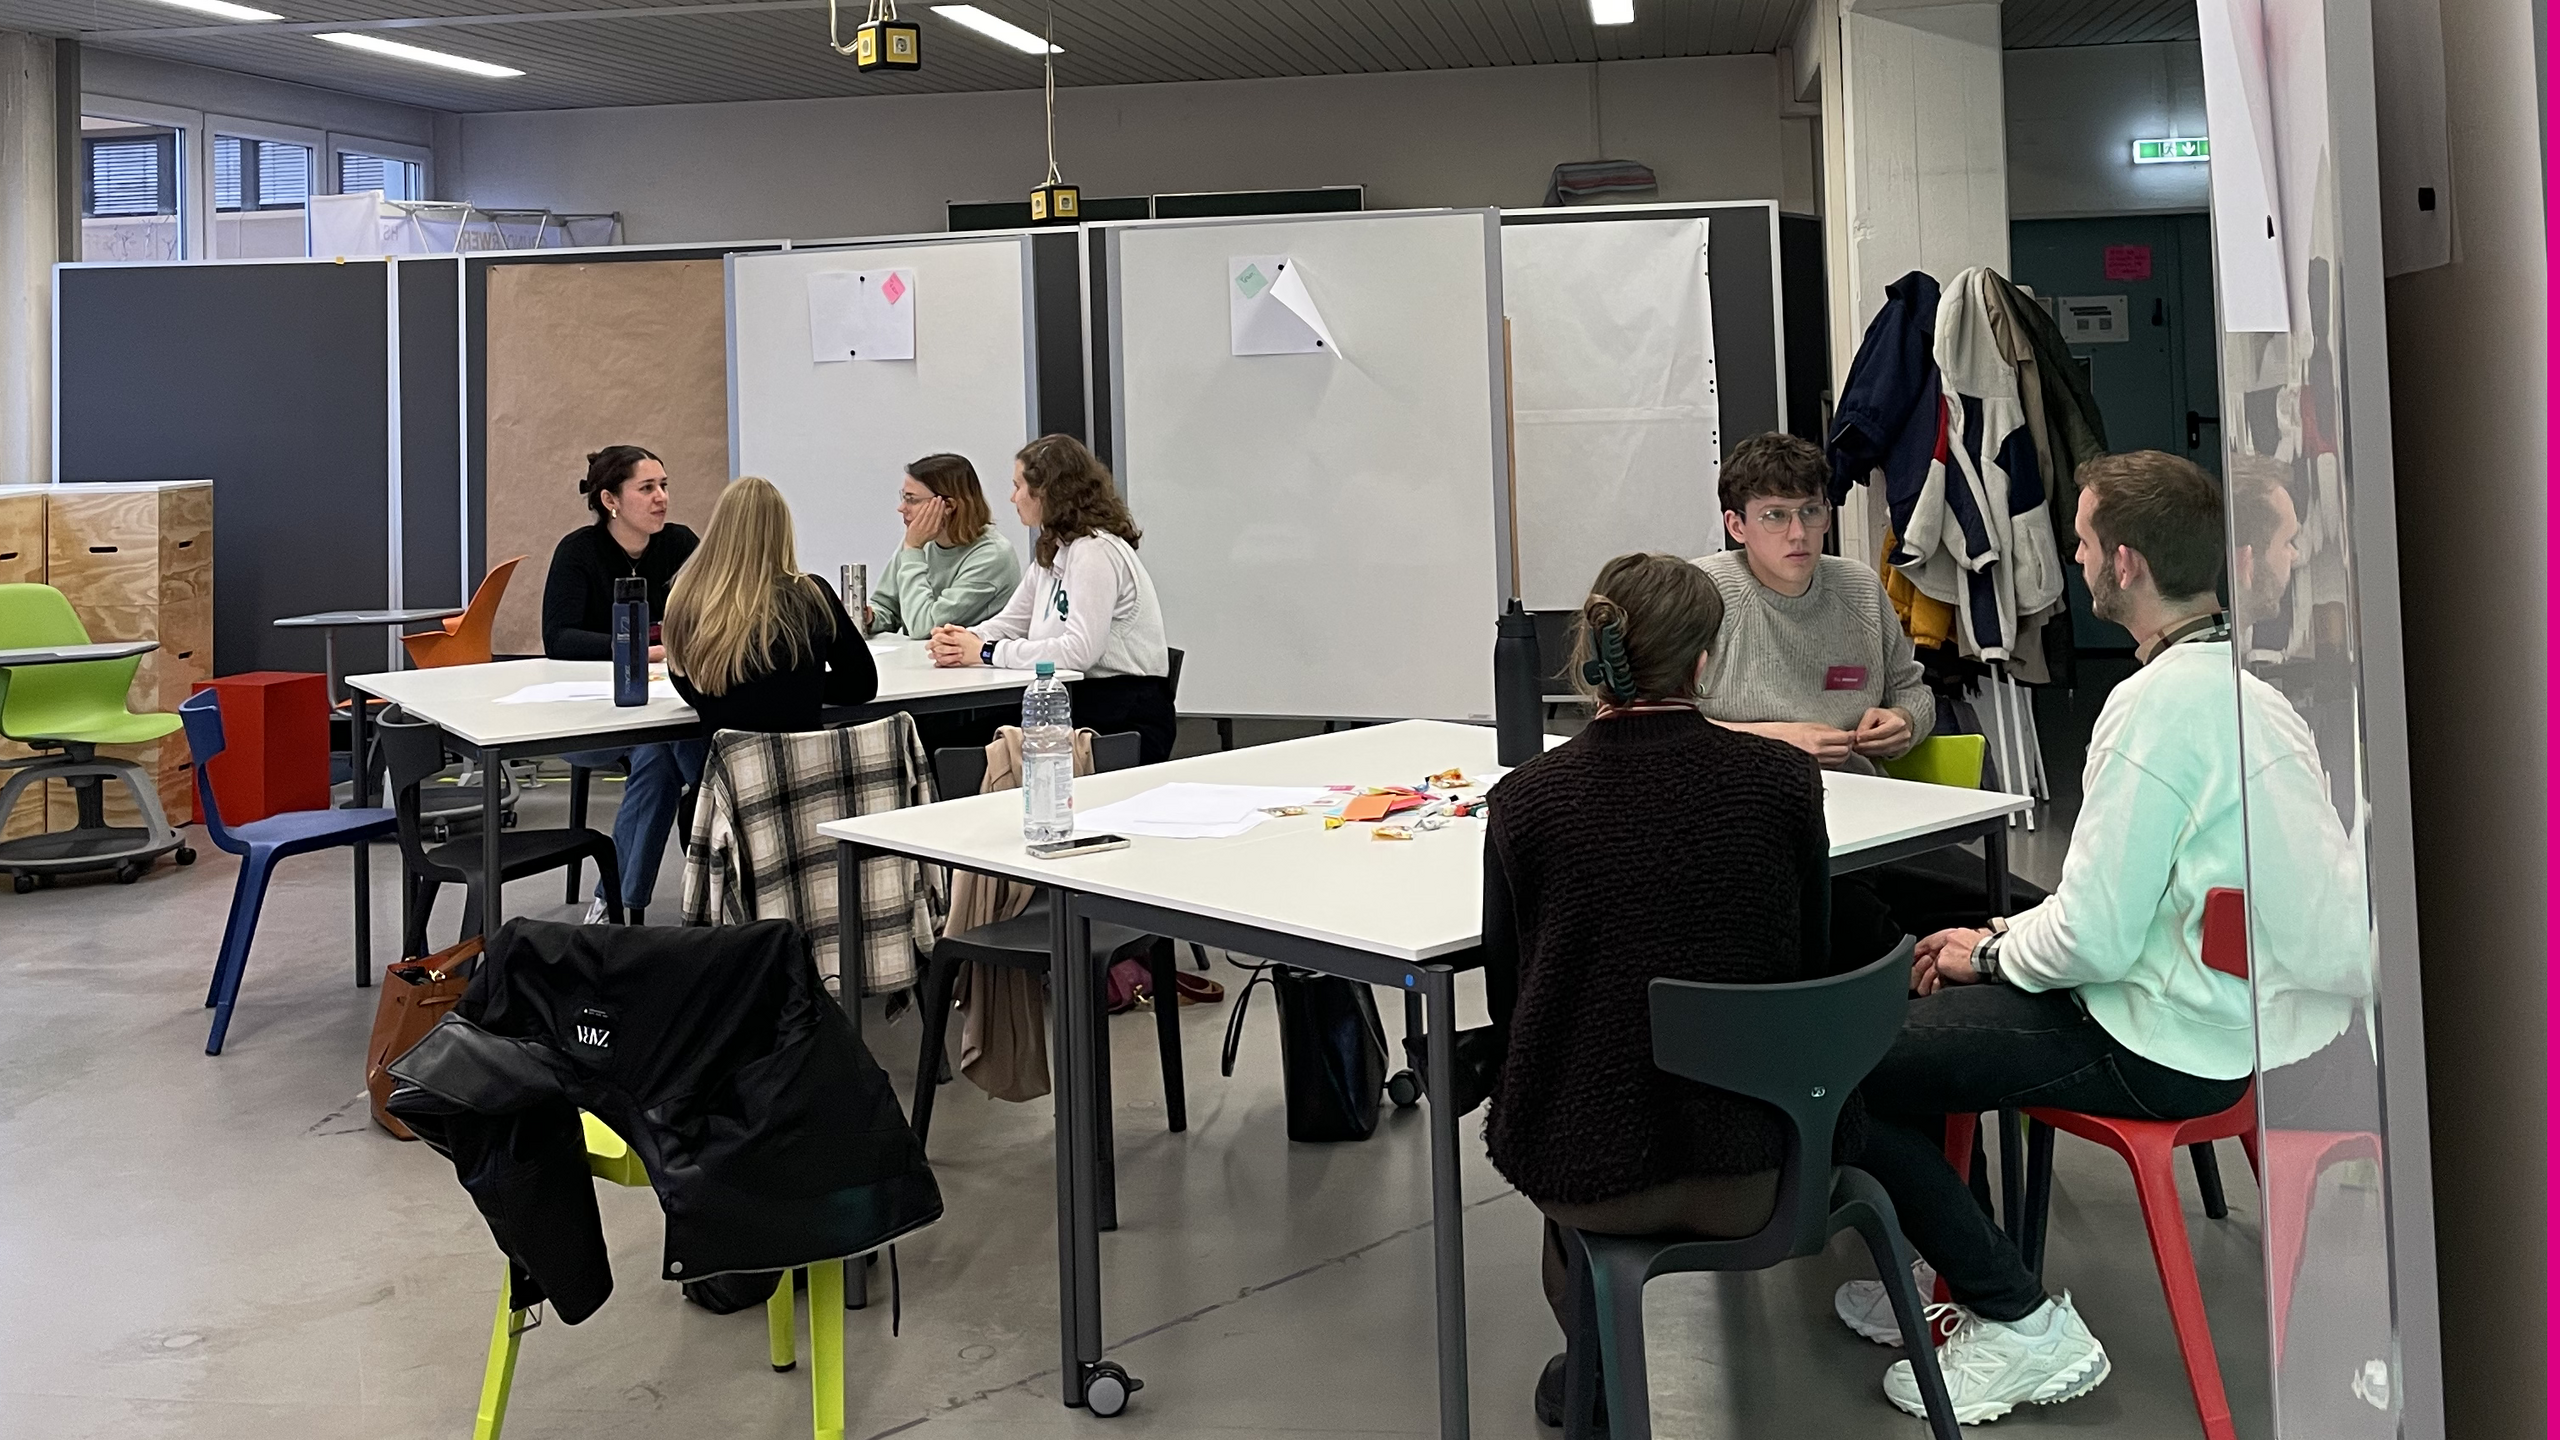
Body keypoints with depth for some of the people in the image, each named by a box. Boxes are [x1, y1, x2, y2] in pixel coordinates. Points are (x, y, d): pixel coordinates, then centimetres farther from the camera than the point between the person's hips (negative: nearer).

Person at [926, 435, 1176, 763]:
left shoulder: (1096, 552, -15)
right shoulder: (1052, 552, 16)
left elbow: (1080, 651, -23)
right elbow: (1010, 622, 15)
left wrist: (988, 652, -18)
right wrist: (963, 640, -7)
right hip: (1082, 704, 8)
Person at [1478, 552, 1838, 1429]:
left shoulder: (1526, 801, -10)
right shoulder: (1783, 781, -8)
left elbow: (1507, 998, 2)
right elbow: (1808, 967, 5)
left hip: (1588, 1177, -1)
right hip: (1751, 1179, 1)